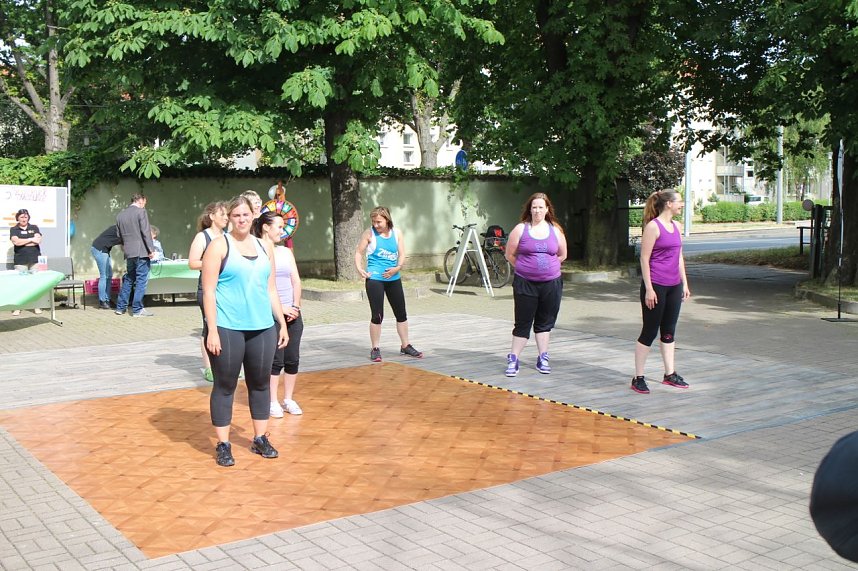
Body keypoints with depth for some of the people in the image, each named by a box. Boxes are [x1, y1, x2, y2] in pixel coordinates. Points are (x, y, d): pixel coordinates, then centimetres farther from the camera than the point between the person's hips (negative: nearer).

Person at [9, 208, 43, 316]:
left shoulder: (34, 228, 14)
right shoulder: (14, 229, 10)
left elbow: (38, 240, -2)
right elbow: (16, 241, -7)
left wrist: (22, 242, -5)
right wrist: (31, 239, -2)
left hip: (35, 259, 1)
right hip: (20, 261, -1)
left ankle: (36, 306, 3)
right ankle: (17, 308, -4)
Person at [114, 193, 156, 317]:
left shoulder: (120, 215, 12)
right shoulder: (141, 211, -8)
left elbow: (120, 235, 18)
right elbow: (146, 232, -13)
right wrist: (151, 250, -11)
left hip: (129, 253, 7)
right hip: (142, 252, -7)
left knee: (128, 280, 17)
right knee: (141, 280, -2)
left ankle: (120, 307, 19)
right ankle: (137, 309, -1)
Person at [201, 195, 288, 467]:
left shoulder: (265, 247, 12)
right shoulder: (219, 246, -3)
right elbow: (208, 290, -8)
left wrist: (282, 323, 12)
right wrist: (212, 330, -14)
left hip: (262, 328, 5)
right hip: (227, 329, -5)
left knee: (260, 383, 11)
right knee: (225, 385, 3)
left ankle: (260, 438, 25)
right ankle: (223, 445, 13)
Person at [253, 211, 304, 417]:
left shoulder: (286, 252, 12)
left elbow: (296, 281, 9)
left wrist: (295, 307, -3)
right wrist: (280, 308, -13)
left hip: (293, 314, 5)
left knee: (292, 359, 5)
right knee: (276, 359, -3)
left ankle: (288, 399, 17)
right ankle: (273, 402, 7)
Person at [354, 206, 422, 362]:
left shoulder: (397, 233, 6)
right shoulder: (369, 233, -3)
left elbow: (402, 255, 4)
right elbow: (359, 253, -2)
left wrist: (397, 268, -15)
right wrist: (359, 268, -18)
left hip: (393, 278, 4)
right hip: (374, 279, -4)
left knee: (401, 313, 11)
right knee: (377, 315, -4)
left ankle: (405, 346, 25)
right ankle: (375, 349, 9)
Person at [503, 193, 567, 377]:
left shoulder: (555, 230, 5)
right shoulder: (520, 229, -2)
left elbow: (562, 255, 15)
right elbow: (510, 254, 3)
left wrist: (546, 266, 13)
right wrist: (526, 267, 8)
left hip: (551, 283, 2)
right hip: (525, 284, -2)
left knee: (545, 322, 10)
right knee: (523, 323, 1)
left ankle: (542, 359, 20)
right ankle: (513, 360, 9)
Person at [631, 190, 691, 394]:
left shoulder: (676, 226, 11)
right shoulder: (653, 226, -12)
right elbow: (644, 258, -14)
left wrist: (684, 283, 14)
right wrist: (648, 289, -17)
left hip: (673, 286, 7)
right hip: (656, 286, -7)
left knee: (669, 331, 13)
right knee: (650, 331, -1)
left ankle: (669, 374, 22)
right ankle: (638, 378, 7)